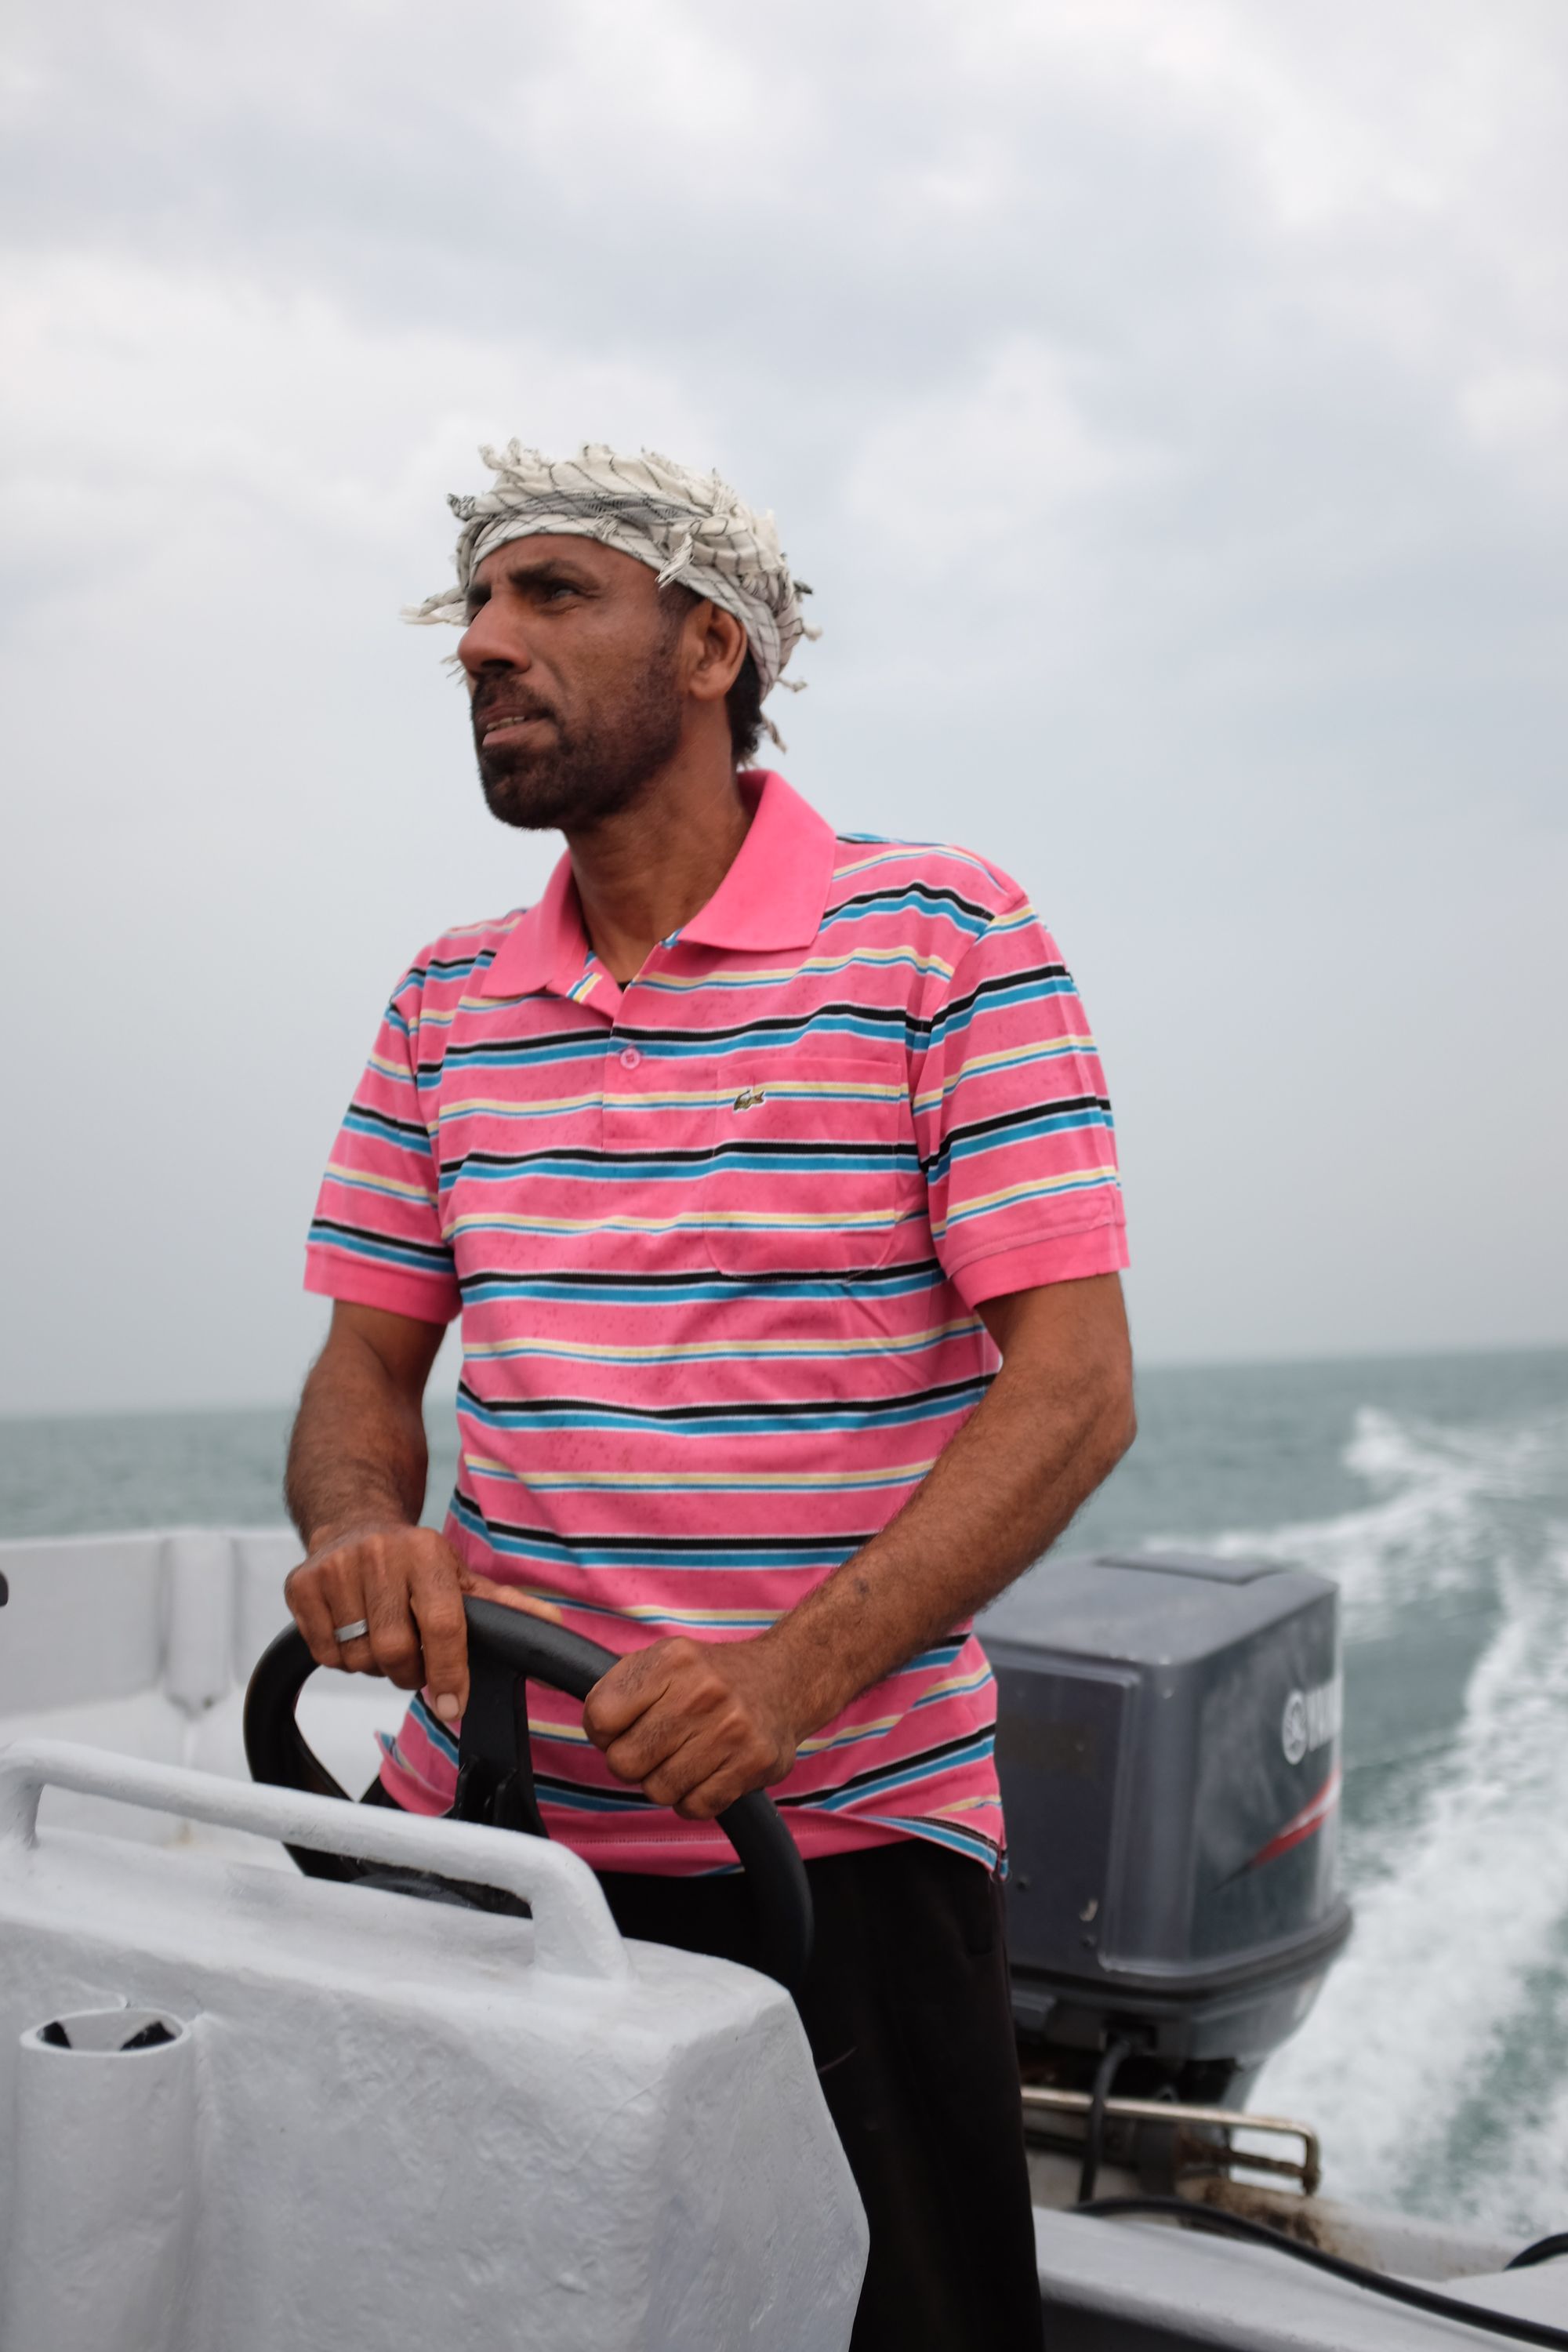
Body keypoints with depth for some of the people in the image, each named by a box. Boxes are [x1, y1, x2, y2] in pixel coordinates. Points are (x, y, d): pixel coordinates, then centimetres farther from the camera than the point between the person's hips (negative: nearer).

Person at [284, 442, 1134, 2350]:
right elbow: (365, 1362, 12)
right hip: (474, 1824, 5)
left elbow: (1075, 1385, -12)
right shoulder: (447, 1000, 10)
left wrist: (799, 1668, -24)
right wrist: (361, 1526, -12)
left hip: (843, 1836, -4)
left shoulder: (944, 938, -6)